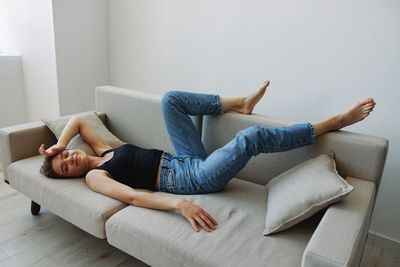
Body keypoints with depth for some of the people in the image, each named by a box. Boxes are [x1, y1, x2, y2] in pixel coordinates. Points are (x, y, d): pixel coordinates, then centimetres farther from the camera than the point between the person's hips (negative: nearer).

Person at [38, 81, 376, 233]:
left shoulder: (104, 151, 18)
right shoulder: (94, 176, -5)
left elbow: (77, 120, 24)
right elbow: (132, 197, -23)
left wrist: (58, 144, 6)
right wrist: (179, 203, -37)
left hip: (187, 161, 8)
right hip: (191, 179, -8)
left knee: (171, 99, -1)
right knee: (250, 137, -25)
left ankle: (240, 103, 3)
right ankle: (333, 121, -6)